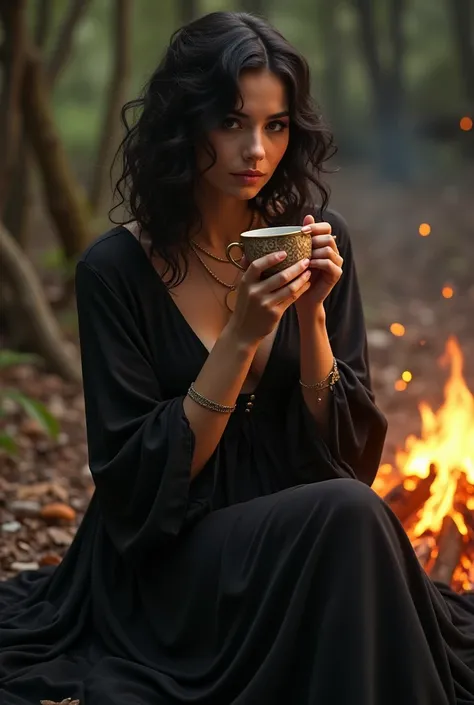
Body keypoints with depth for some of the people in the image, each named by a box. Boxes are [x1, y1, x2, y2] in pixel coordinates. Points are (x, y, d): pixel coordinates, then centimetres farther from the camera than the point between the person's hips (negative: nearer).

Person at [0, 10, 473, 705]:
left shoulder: (318, 241, -1)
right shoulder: (116, 269, -11)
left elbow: (344, 446, 0)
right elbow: (142, 479, -12)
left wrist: (312, 312, -16)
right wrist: (241, 336, -22)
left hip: (295, 537, 4)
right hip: (169, 564, -3)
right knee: (347, 514, -29)